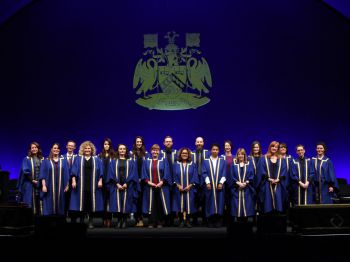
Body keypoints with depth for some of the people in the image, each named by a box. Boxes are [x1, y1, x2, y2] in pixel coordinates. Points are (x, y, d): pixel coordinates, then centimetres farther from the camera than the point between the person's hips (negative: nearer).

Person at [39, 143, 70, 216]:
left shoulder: (64, 161, 10)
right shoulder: (46, 161, 5)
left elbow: (66, 174, 7)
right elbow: (43, 174, 0)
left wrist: (67, 185, -1)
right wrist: (44, 186, -11)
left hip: (60, 187, 2)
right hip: (49, 187, -1)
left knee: (60, 206, 3)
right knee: (49, 207, -2)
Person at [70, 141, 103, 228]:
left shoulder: (96, 159, 11)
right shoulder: (78, 159, 9)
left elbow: (100, 172, 7)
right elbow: (74, 171, 3)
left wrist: (100, 181, -5)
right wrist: (73, 181, -8)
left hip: (92, 185, 0)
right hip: (81, 185, 0)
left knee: (91, 203, 0)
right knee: (82, 203, 0)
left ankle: (91, 222, 6)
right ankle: (81, 221, 8)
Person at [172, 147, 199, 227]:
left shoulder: (192, 165, 5)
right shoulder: (176, 164, 6)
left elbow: (195, 177, 0)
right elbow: (174, 176, 1)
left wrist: (190, 185, -12)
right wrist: (178, 185, -12)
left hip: (189, 189, 0)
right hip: (179, 189, 0)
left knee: (189, 205, 1)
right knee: (180, 205, 1)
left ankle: (188, 221, 10)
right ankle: (181, 221, 10)